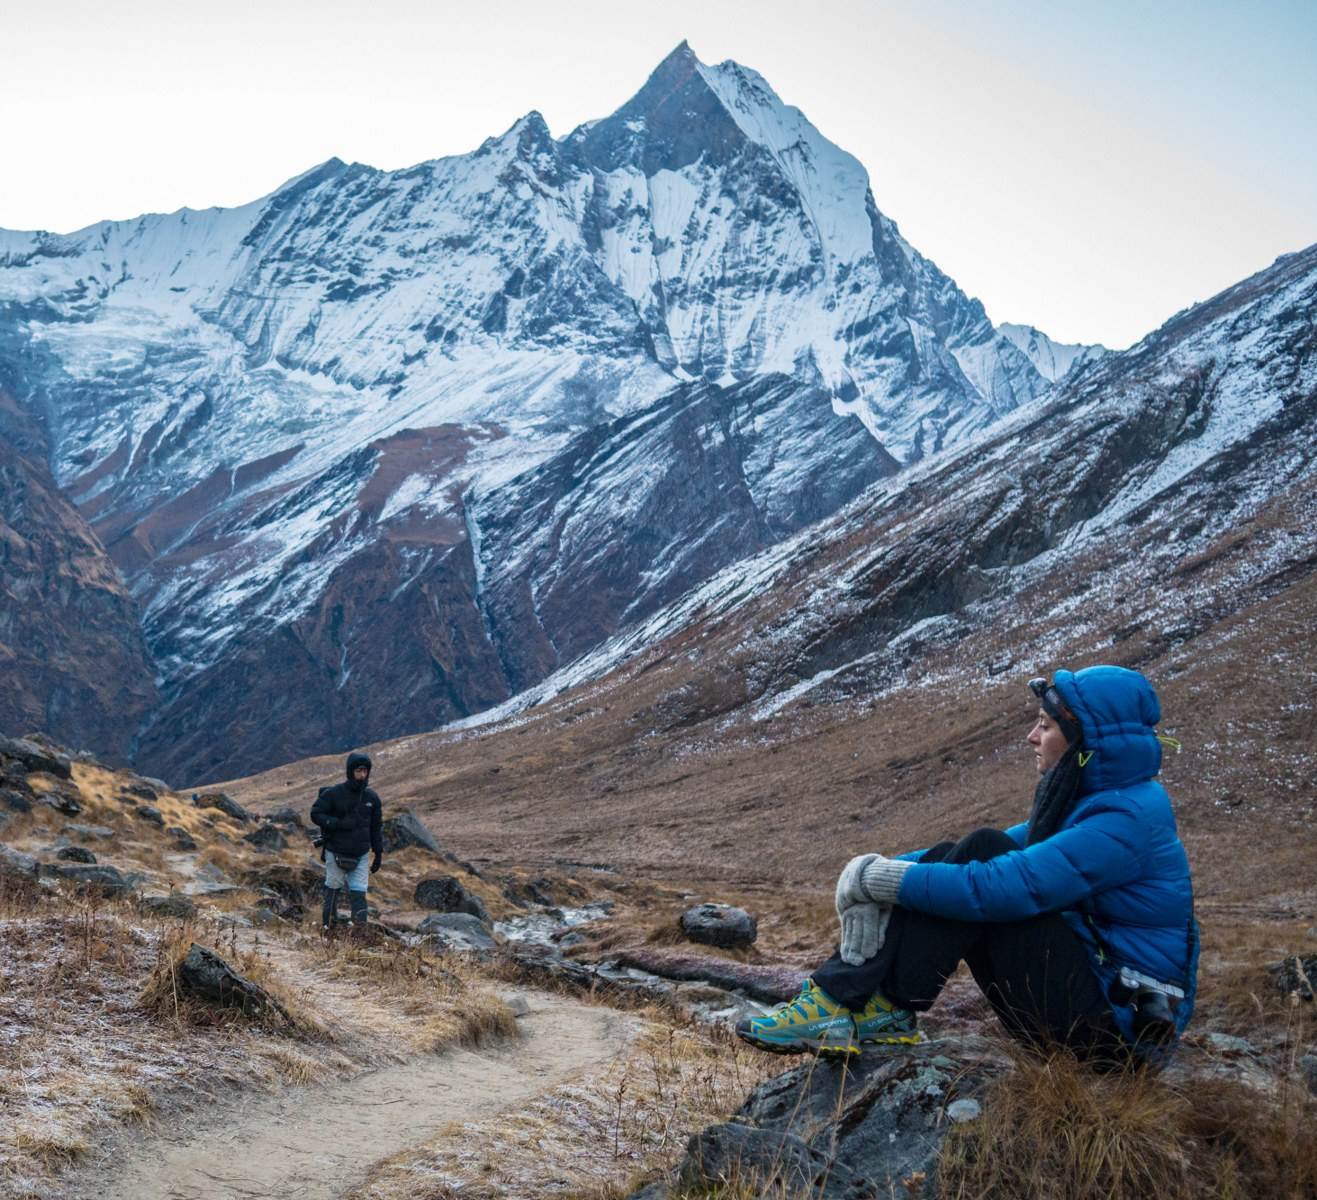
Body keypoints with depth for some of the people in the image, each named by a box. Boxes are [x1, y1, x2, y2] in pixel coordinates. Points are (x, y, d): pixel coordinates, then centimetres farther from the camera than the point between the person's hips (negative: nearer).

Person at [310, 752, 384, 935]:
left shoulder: (371, 797, 5)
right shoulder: (333, 794, -9)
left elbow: (376, 827, 12)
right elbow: (316, 814, -7)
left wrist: (378, 853, 11)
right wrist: (338, 824, -19)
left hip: (360, 854, 3)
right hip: (336, 852, -3)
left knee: (358, 889, -6)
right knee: (333, 887, 6)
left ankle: (360, 920, -8)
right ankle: (327, 921, 19)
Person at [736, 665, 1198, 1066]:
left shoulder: (1125, 820, -21)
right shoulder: (1090, 800, 11)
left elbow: (1003, 887, -30)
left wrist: (884, 879, -22)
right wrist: (883, 871, -4)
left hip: (1118, 1020, -9)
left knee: (982, 853, -20)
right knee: (952, 859, -2)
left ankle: (881, 1007, -17)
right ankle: (846, 994, -13)